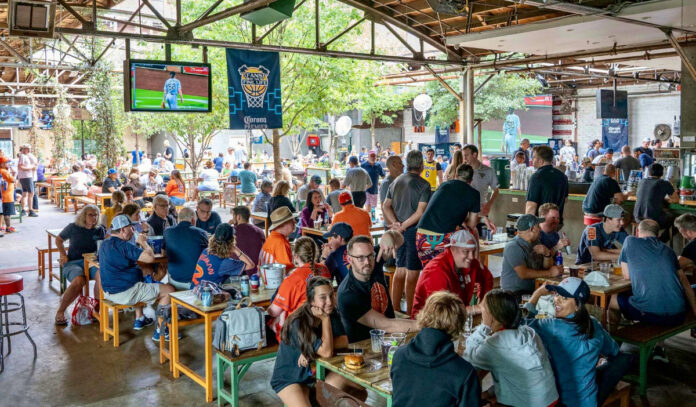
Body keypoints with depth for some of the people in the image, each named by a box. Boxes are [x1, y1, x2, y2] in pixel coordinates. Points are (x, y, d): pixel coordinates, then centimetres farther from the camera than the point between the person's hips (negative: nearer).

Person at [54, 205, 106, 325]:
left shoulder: (100, 230, 14)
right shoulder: (73, 227, 8)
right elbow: (59, 239, 22)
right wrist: (63, 255, 8)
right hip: (73, 263, -2)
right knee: (79, 280, -35)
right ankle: (60, 312, -17)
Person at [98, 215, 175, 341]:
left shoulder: (104, 244, 10)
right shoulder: (123, 245, -21)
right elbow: (150, 257, -29)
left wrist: (140, 244, 15)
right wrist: (144, 243, -12)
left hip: (109, 291, 10)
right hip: (124, 293, -10)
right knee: (168, 290, -4)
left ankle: (139, 320, 40)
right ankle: (159, 331, -2)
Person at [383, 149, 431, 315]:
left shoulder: (396, 181, 10)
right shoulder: (423, 184, -11)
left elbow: (386, 206, 9)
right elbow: (420, 212, -18)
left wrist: (396, 223, -3)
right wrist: (403, 226, -12)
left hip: (400, 232, 7)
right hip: (415, 230, -6)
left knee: (400, 269, 14)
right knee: (412, 272, 0)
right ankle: (410, 312, 7)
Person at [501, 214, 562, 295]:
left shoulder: (532, 245, 14)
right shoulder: (513, 247, -14)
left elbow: (544, 268, 15)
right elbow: (523, 273, -22)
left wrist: (547, 254, -5)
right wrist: (549, 273, -17)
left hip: (530, 291, 9)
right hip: (514, 293, -9)